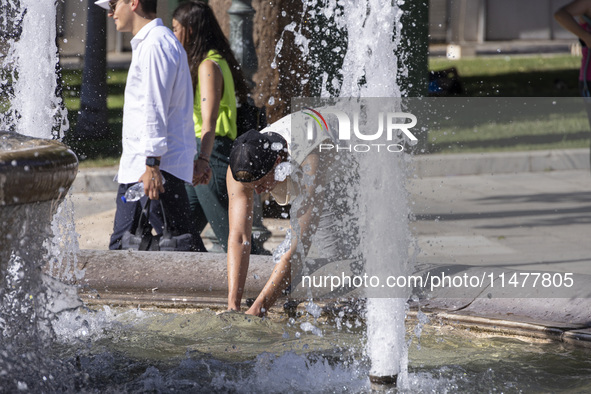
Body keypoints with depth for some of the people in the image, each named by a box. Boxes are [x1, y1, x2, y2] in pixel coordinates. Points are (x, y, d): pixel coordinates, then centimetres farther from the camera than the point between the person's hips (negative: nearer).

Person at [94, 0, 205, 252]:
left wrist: (152, 164, -22)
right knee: (121, 242, 10)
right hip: (135, 167, 11)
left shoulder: (155, 44, -13)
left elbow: (155, 108, -19)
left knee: (178, 238, -10)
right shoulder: (145, 43, 20)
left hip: (159, 166, -11)